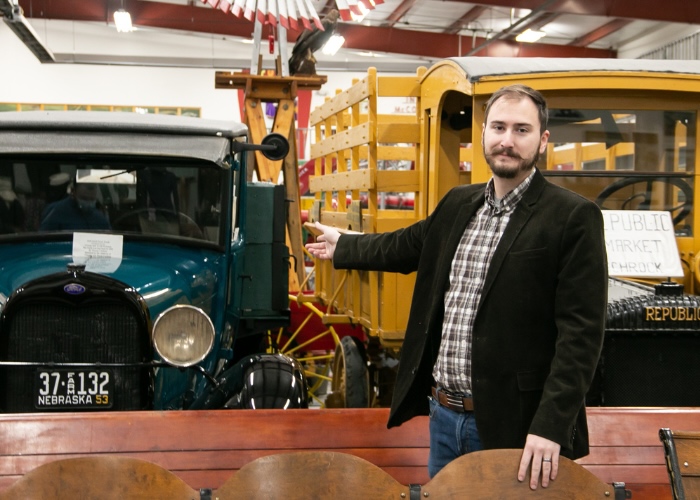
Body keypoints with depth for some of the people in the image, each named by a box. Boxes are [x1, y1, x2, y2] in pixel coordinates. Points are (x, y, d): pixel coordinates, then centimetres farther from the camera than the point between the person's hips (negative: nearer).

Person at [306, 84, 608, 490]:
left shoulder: (574, 217, -12)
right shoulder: (458, 204, 10)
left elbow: (581, 331, -17)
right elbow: (407, 246, 29)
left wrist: (551, 426, -23)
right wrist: (343, 246, 41)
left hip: (511, 426, -6)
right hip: (444, 414, 7)